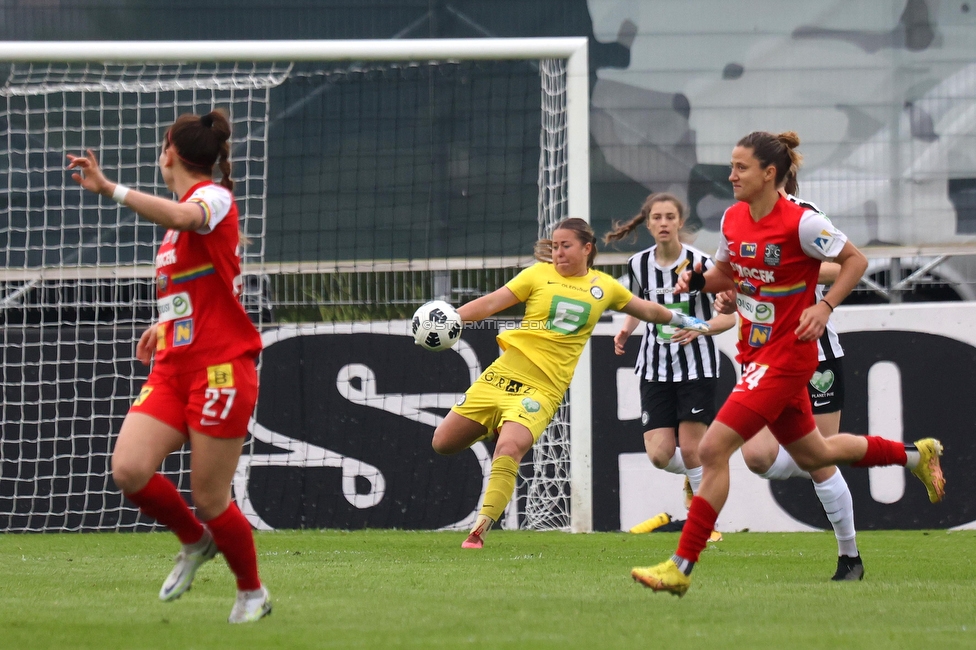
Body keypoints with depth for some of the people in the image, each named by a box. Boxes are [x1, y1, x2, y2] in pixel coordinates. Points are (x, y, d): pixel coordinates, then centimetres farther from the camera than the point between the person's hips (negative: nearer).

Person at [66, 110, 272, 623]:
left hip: (221, 369, -8)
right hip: (173, 369, 8)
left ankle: (253, 593, 18)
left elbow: (184, 217, -34)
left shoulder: (213, 196, -7)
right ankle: (195, 542, 14)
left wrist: (110, 190, -41)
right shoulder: (181, 215, 20)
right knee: (129, 469, -13)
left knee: (209, 499, -4)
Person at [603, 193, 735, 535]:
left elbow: (728, 316, -8)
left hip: (697, 366, -4)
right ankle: (695, 477, 28)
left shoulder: (700, 263, -12)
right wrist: (626, 329, 0)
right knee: (659, 454, -7)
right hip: (655, 368, 4)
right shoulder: (638, 264, 0)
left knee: (690, 450, -9)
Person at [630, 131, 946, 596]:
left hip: (787, 353, -9)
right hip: (755, 351, 9)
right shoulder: (733, 218, 2)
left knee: (713, 449, -16)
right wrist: (699, 281, -4)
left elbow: (855, 260, -8)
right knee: (812, 454, 23)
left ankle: (682, 567, -12)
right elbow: (726, 274, 17)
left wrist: (825, 306, -20)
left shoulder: (801, 223, -18)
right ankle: (916, 454, 44)